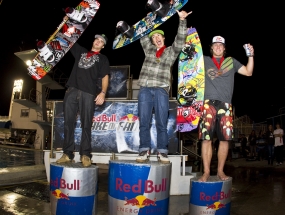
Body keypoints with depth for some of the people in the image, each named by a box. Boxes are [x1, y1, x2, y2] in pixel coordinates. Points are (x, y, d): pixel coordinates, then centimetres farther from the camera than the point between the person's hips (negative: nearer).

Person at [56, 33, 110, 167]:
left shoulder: (103, 59, 17)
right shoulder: (81, 52, 27)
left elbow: (105, 77, 4)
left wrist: (103, 92, -11)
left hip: (88, 93, -3)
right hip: (72, 91, 3)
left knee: (86, 125, -4)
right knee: (68, 123, -1)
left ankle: (85, 154, 1)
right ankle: (67, 154, 4)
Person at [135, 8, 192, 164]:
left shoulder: (171, 51, 14)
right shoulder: (148, 49, 19)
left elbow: (180, 40, 2)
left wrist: (182, 20, -6)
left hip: (161, 90, -2)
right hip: (145, 89, 2)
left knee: (161, 123, -1)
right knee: (144, 122, -1)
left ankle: (162, 152, 4)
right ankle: (144, 150, 5)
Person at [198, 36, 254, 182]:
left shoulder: (231, 61, 18)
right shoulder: (205, 60, 14)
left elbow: (248, 72, 15)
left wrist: (251, 56, 3)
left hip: (225, 105, 2)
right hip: (209, 103, -1)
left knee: (225, 139, 1)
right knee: (206, 138, -5)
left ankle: (220, 171, 13)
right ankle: (206, 172, 4)